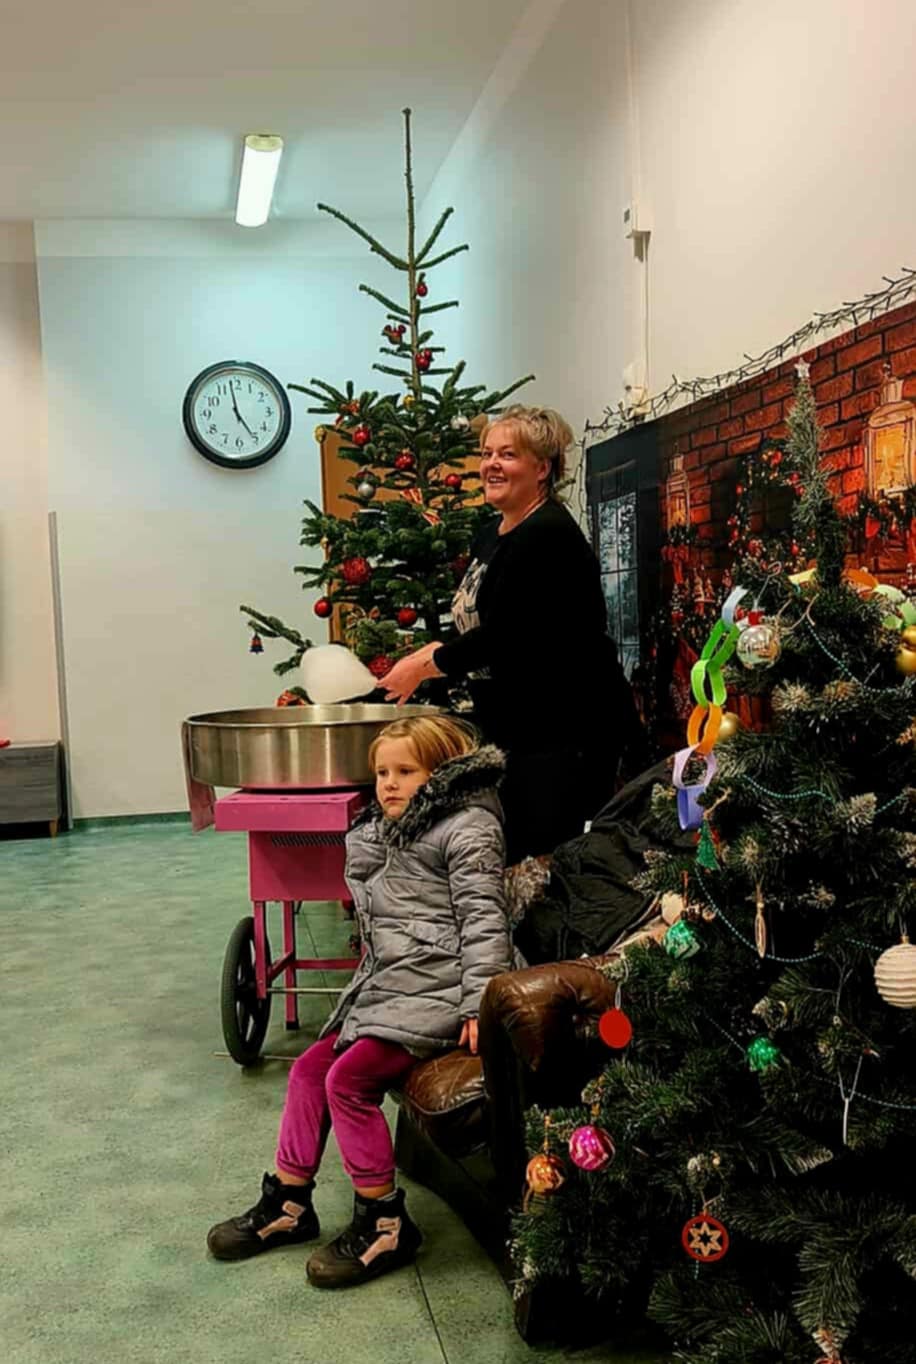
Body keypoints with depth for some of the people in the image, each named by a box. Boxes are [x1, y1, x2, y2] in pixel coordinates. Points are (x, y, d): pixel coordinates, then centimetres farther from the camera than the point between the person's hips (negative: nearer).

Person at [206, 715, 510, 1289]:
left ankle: (385, 1223, -4)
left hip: (436, 989, -10)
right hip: (385, 983, 10)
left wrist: (479, 1004, -22)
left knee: (349, 1079, -18)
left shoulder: (467, 829, -10)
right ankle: (289, 1203, 21)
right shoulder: (387, 833, 18)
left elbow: (483, 918, -17)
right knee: (310, 1068, 8)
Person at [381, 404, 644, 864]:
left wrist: (426, 664, -6)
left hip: (567, 728, -9)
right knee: (509, 854, 10)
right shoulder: (490, 536, 14)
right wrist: (429, 655, 3)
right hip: (513, 727, 9)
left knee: (550, 857, -9)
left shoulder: (548, 535, -16)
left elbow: (503, 635, -19)